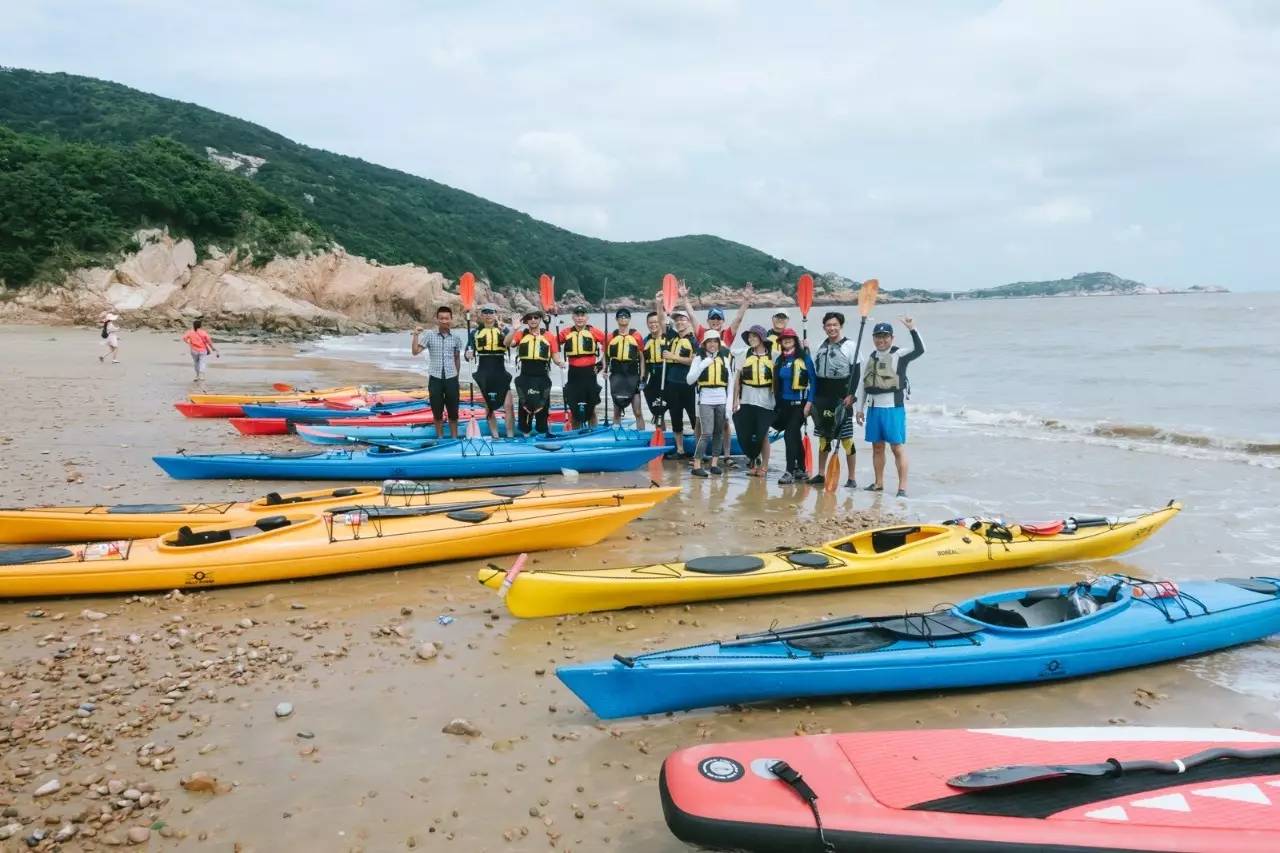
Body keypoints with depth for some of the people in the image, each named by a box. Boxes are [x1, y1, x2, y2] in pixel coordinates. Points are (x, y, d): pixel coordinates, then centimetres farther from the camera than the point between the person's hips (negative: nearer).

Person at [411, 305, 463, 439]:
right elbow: (415, 351, -5)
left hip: (451, 378, 1)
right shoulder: (430, 335, -2)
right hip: (435, 378, -1)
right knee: (437, 411, 7)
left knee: (453, 410, 6)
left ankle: (454, 437, 16)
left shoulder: (455, 337, 4)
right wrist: (416, 335, -15)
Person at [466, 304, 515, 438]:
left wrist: (503, 330, -38)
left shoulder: (504, 329, 3)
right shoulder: (475, 332, 8)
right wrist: (469, 355, -18)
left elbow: (507, 342, -19)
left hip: (500, 373, -2)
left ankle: (510, 436, -3)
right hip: (483, 373, 2)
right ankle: (495, 436, 15)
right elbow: (469, 353, 6)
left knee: (508, 405, -8)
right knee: (489, 407, 8)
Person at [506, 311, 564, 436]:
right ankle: (525, 432, 14)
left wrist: (560, 362, -15)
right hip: (525, 377, 0)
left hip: (542, 377, 0)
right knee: (525, 405, 5)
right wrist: (514, 329, -25)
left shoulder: (549, 336, 6)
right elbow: (507, 343, -12)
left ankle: (543, 432, 15)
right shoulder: (521, 334, 5)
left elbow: (555, 356, 7)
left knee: (542, 405, 5)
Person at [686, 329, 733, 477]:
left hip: (722, 400, 3)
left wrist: (729, 405, 4)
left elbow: (730, 382, 10)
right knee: (706, 433, -10)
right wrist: (702, 365, -14)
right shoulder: (699, 358, 3)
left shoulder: (725, 358, 10)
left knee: (719, 433, 6)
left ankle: (714, 463, 16)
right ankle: (697, 465, -7)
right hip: (705, 400, -3)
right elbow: (690, 380, -3)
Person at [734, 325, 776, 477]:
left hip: (765, 400, -2)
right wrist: (736, 399, 2)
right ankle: (753, 459, 23)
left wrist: (777, 399, -1)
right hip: (746, 399, 2)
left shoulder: (771, 356, 2)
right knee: (745, 434, 1)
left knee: (762, 434, 1)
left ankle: (763, 466, 13)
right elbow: (738, 378, 6)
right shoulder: (745, 354, 7)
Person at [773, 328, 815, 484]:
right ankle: (800, 470, 22)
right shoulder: (779, 360, 11)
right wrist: (777, 404, 11)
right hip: (784, 403, 6)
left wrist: (809, 402, -15)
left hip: (800, 403, -6)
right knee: (795, 436, 13)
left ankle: (790, 471, -12)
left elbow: (812, 380, -8)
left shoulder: (804, 357, -5)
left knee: (790, 435, -13)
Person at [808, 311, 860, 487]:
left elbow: (856, 372, -7)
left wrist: (851, 395, -15)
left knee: (846, 439, -5)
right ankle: (820, 474, 20)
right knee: (823, 438, 12)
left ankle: (851, 478, 0)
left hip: (842, 399, -5)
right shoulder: (821, 346, 13)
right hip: (822, 399, 6)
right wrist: (812, 398, 13)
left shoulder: (850, 346, -3)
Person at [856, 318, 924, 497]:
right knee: (877, 447, 12)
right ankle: (879, 483, 22)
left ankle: (902, 487, -4)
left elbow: (920, 350, -23)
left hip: (894, 408, -6)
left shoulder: (899, 356, -4)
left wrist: (912, 329, -31)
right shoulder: (871, 357, 14)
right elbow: (865, 385, 19)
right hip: (874, 408, 6)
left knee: (898, 447, -6)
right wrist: (860, 408, 19)